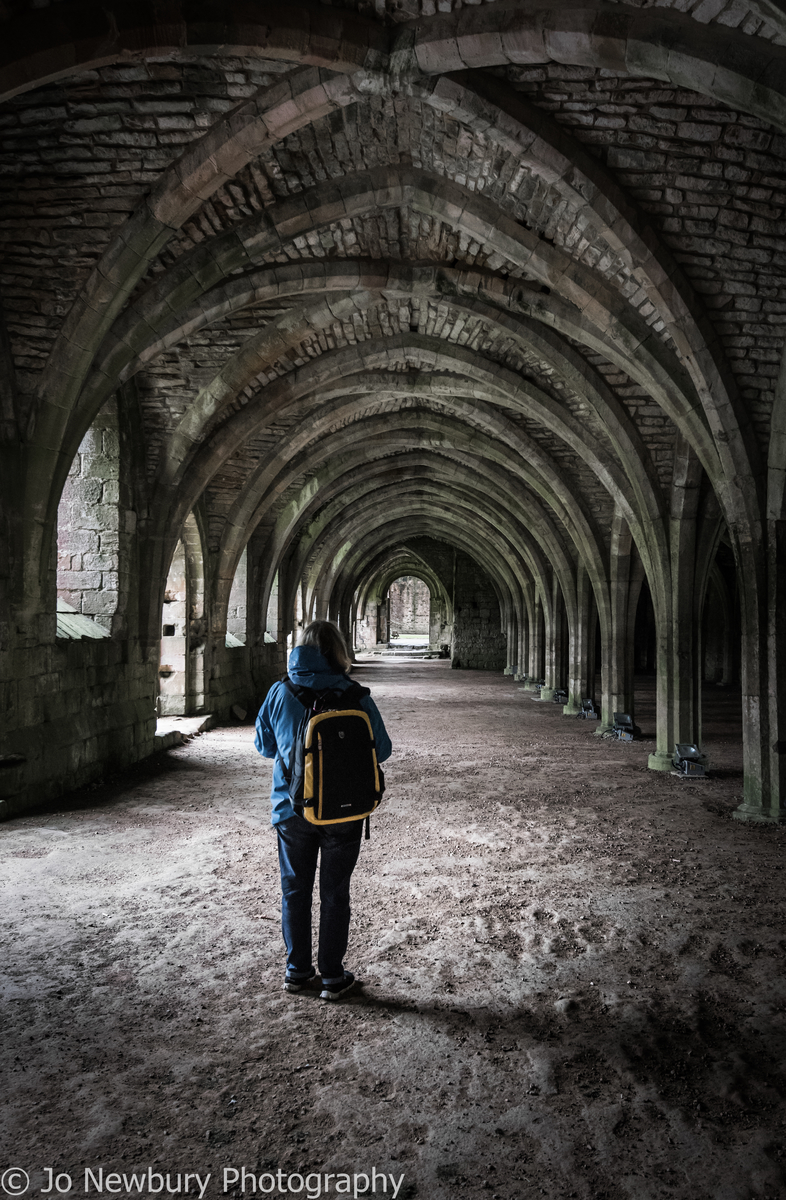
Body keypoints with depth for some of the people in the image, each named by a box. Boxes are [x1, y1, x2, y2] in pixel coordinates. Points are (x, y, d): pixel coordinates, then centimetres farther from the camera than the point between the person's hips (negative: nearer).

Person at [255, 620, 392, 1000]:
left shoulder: (279, 693, -9)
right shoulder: (355, 696, -14)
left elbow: (263, 744, 4)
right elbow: (381, 749, -5)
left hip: (292, 809, 1)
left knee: (295, 890, 18)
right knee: (334, 892, 13)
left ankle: (297, 970, 30)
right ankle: (332, 976, 23)